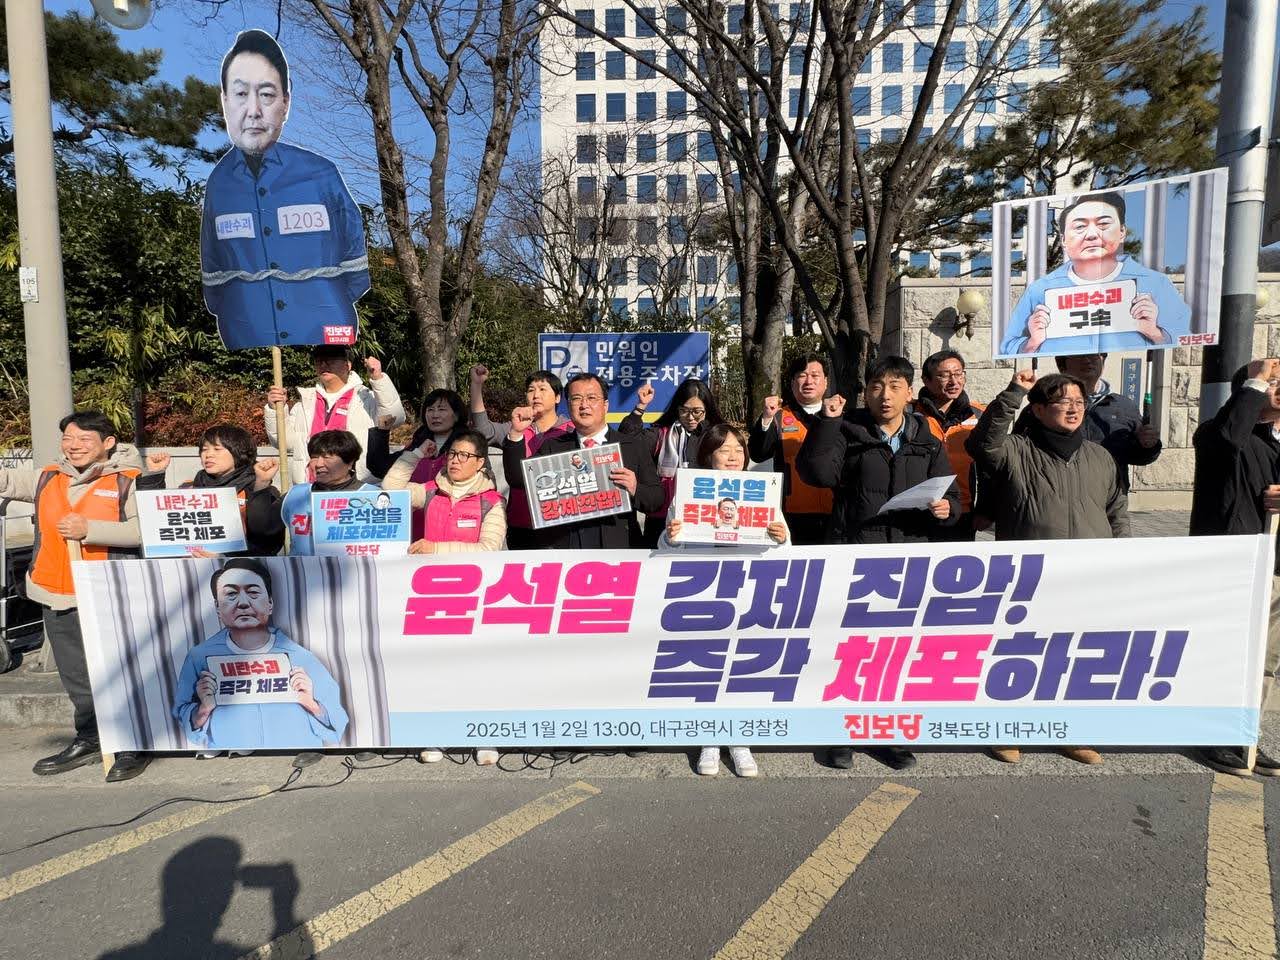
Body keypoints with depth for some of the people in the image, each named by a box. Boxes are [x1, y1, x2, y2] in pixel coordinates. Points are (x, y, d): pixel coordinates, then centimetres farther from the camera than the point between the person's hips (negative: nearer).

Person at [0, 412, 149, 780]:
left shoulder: (127, 481, -7)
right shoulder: (46, 480, 12)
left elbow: (144, 529, -17)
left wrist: (89, 530, -20)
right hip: (58, 599, 6)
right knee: (76, 676, 18)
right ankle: (89, 740, 34)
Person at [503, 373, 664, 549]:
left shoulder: (634, 445, 10)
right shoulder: (552, 446, 15)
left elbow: (657, 499, 8)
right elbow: (517, 480, 6)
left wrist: (635, 490, -12)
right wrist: (516, 434, -3)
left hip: (616, 544, -1)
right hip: (561, 544, 1)